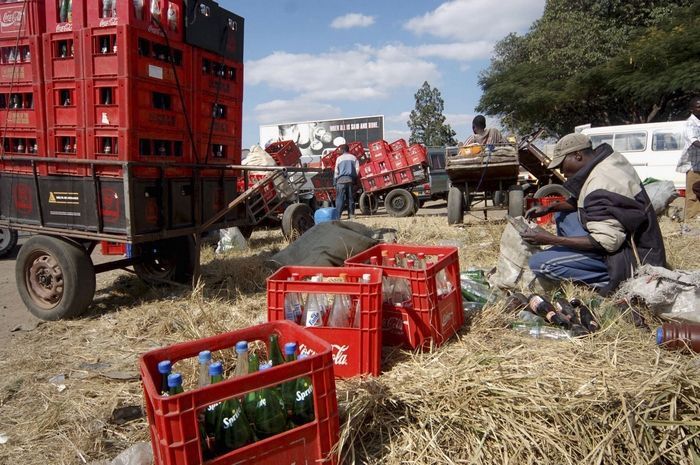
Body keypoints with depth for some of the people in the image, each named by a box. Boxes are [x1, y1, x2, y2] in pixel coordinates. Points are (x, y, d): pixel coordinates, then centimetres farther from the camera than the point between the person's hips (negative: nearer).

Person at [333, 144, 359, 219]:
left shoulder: (339, 158, 4)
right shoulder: (353, 157, 11)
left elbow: (336, 171, 2)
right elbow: (357, 169, 6)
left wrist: (335, 182, 6)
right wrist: (355, 179, 13)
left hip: (341, 179, -3)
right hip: (351, 179, 3)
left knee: (340, 198, -5)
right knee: (351, 198, 9)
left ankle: (337, 215, -10)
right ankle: (351, 214, 6)